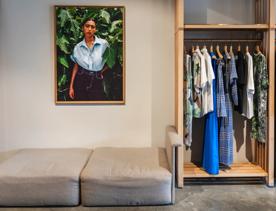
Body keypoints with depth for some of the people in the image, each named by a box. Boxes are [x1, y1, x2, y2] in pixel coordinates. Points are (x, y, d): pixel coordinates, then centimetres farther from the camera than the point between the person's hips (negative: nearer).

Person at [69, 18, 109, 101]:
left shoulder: (104, 44, -3)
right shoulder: (78, 47, 2)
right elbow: (76, 66, 5)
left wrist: (101, 72, -3)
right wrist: (71, 87, 2)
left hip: (96, 82, -1)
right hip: (81, 81, 1)